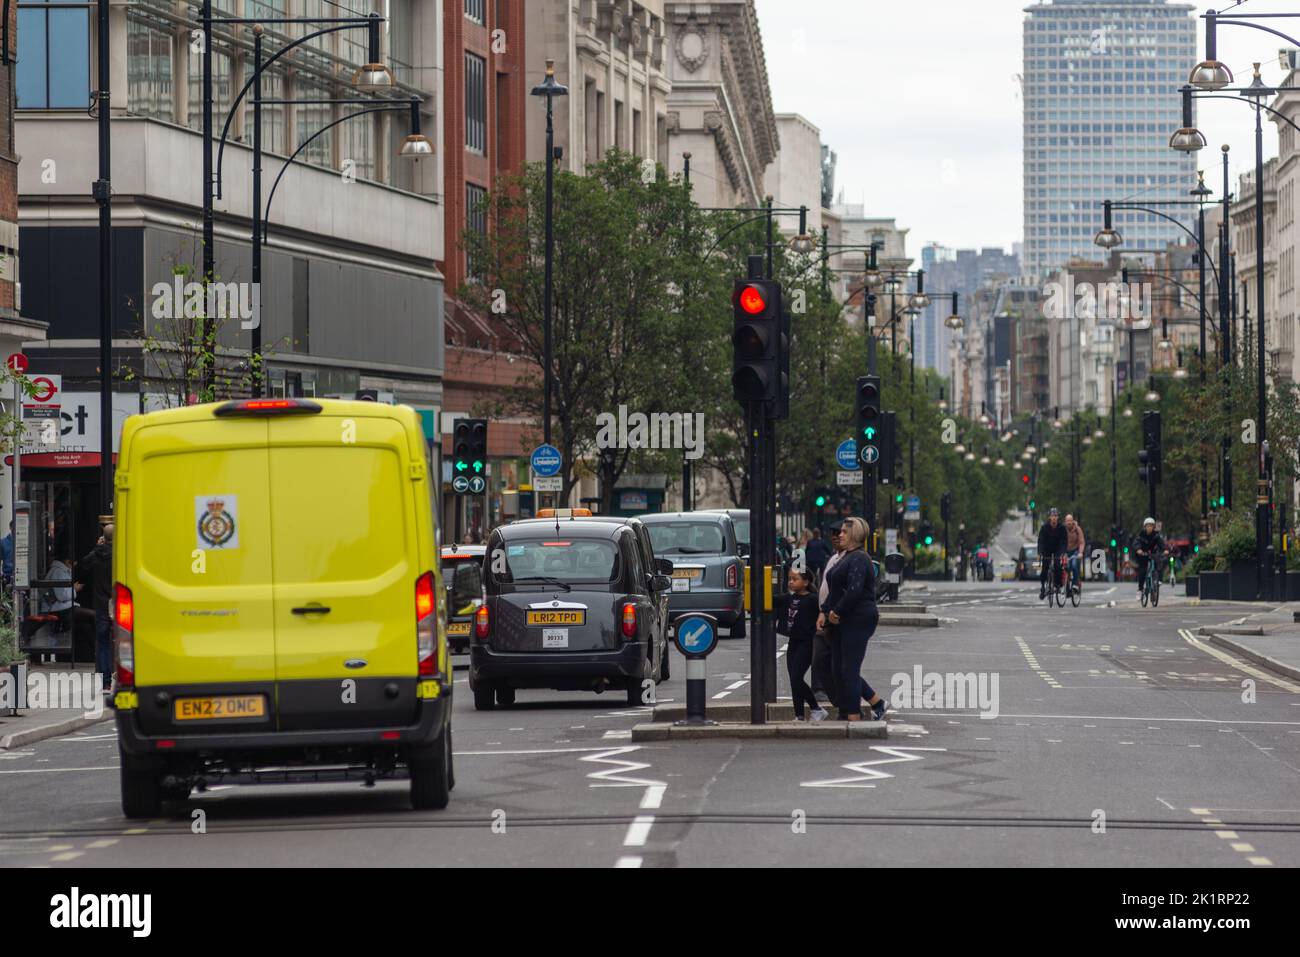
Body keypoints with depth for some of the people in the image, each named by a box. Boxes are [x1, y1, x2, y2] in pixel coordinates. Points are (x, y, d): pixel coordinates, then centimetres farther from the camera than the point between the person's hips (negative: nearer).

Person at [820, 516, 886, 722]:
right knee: (841, 670, 11)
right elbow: (835, 589, 21)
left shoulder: (859, 558, -14)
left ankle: (853, 716, -1)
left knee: (849, 670, -6)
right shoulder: (846, 557, 17)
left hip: (858, 620, -10)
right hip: (843, 622, 10)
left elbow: (854, 591, -24)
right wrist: (825, 611, 9)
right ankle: (877, 702, 20)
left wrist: (836, 611, -16)